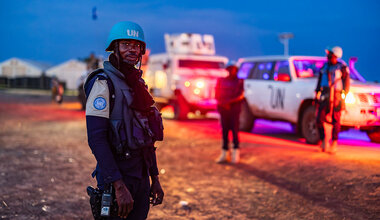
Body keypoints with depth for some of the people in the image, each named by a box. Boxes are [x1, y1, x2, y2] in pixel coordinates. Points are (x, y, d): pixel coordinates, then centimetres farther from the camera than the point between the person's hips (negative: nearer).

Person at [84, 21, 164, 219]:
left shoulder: (138, 84, 12)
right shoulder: (103, 83, -11)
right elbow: (96, 139, -20)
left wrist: (155, 178, 14)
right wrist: (119, 186, -25)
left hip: (141, 176, 7)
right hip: (118, 175, -7)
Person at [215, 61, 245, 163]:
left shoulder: (239, 81, 4)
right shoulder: (221, 80, 12)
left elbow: (241, 95, -6)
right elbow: (217, 95, 9)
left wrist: (230, 101, -18)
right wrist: (223, 103, -9)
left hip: (234, 108, -2)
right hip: (223, 109, 3)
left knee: (234, 130, -6)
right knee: (224, 131, 4)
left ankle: (236, 152, -1)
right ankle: (224, 153, 8)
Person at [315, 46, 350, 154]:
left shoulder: (342, 67, -2)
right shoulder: (324, 66, 13)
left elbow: (346, 84, -2)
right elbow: (320, 80, 20)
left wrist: (343, 96, -11)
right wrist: (317, 93, 14)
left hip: (336, 96, -4)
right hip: (324, 96, 4)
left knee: (335, 120, -1)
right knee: (319, 119, -4)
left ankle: (334, 143, 6)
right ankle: (324, 140, 12)